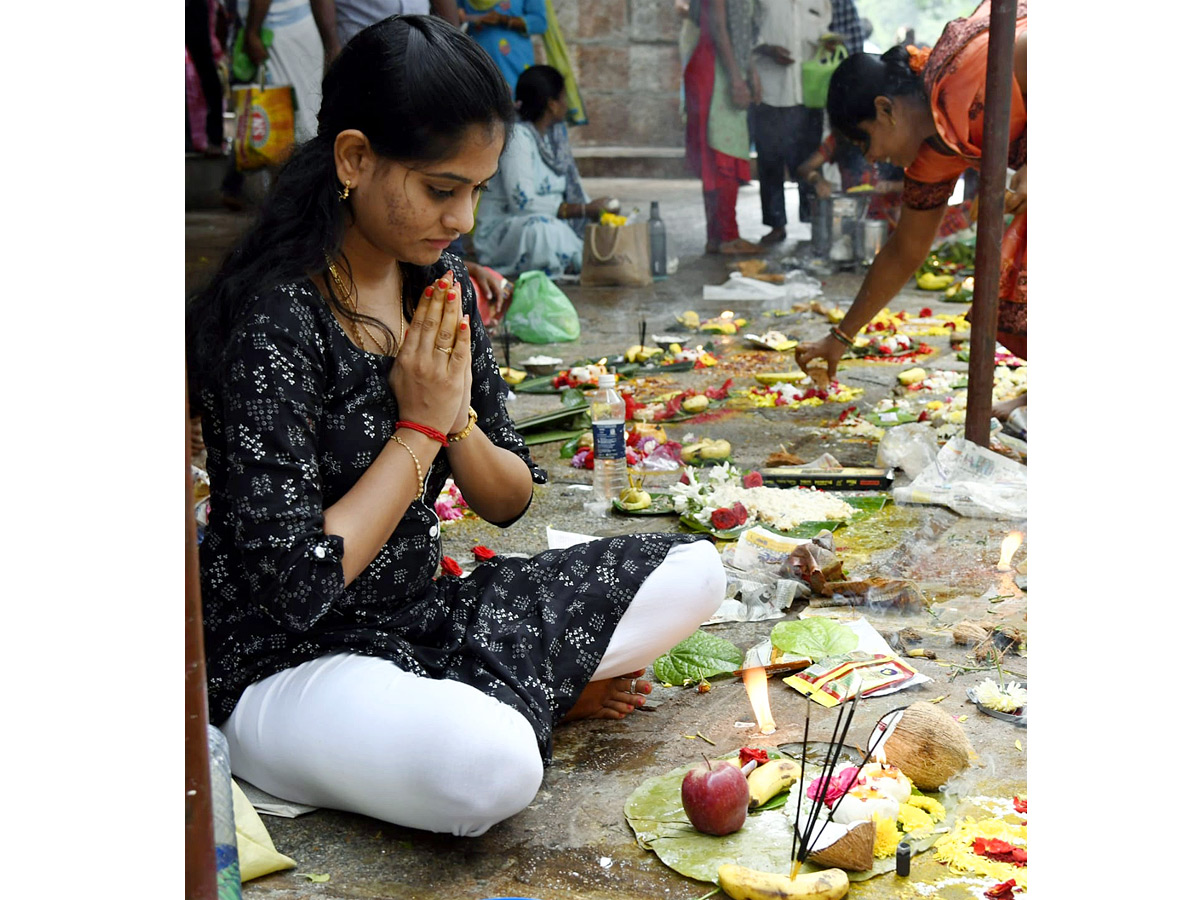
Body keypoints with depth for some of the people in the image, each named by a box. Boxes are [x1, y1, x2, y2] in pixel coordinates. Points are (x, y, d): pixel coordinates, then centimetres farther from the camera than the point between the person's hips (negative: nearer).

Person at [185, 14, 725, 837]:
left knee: (694, 573, 0)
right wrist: (418, 428, -17)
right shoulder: (276, 319, -21)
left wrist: (458, 420, -14)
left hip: (426, 614, 7)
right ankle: (523, 692, -4)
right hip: (289, 665, -7)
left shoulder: (441, 284, 2)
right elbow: (295, 584, -25)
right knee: (490, 766, -37)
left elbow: (511, 501, 8)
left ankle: (477, 698, -5)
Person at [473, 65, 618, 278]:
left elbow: (574, 191, 12)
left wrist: (598, 210, -9)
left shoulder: (555, 135, 12)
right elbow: (522, 203, -25)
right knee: (542, 228, -40)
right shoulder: (517, 136, -15)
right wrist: (585, 210, -26)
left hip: (551, 226, 9)